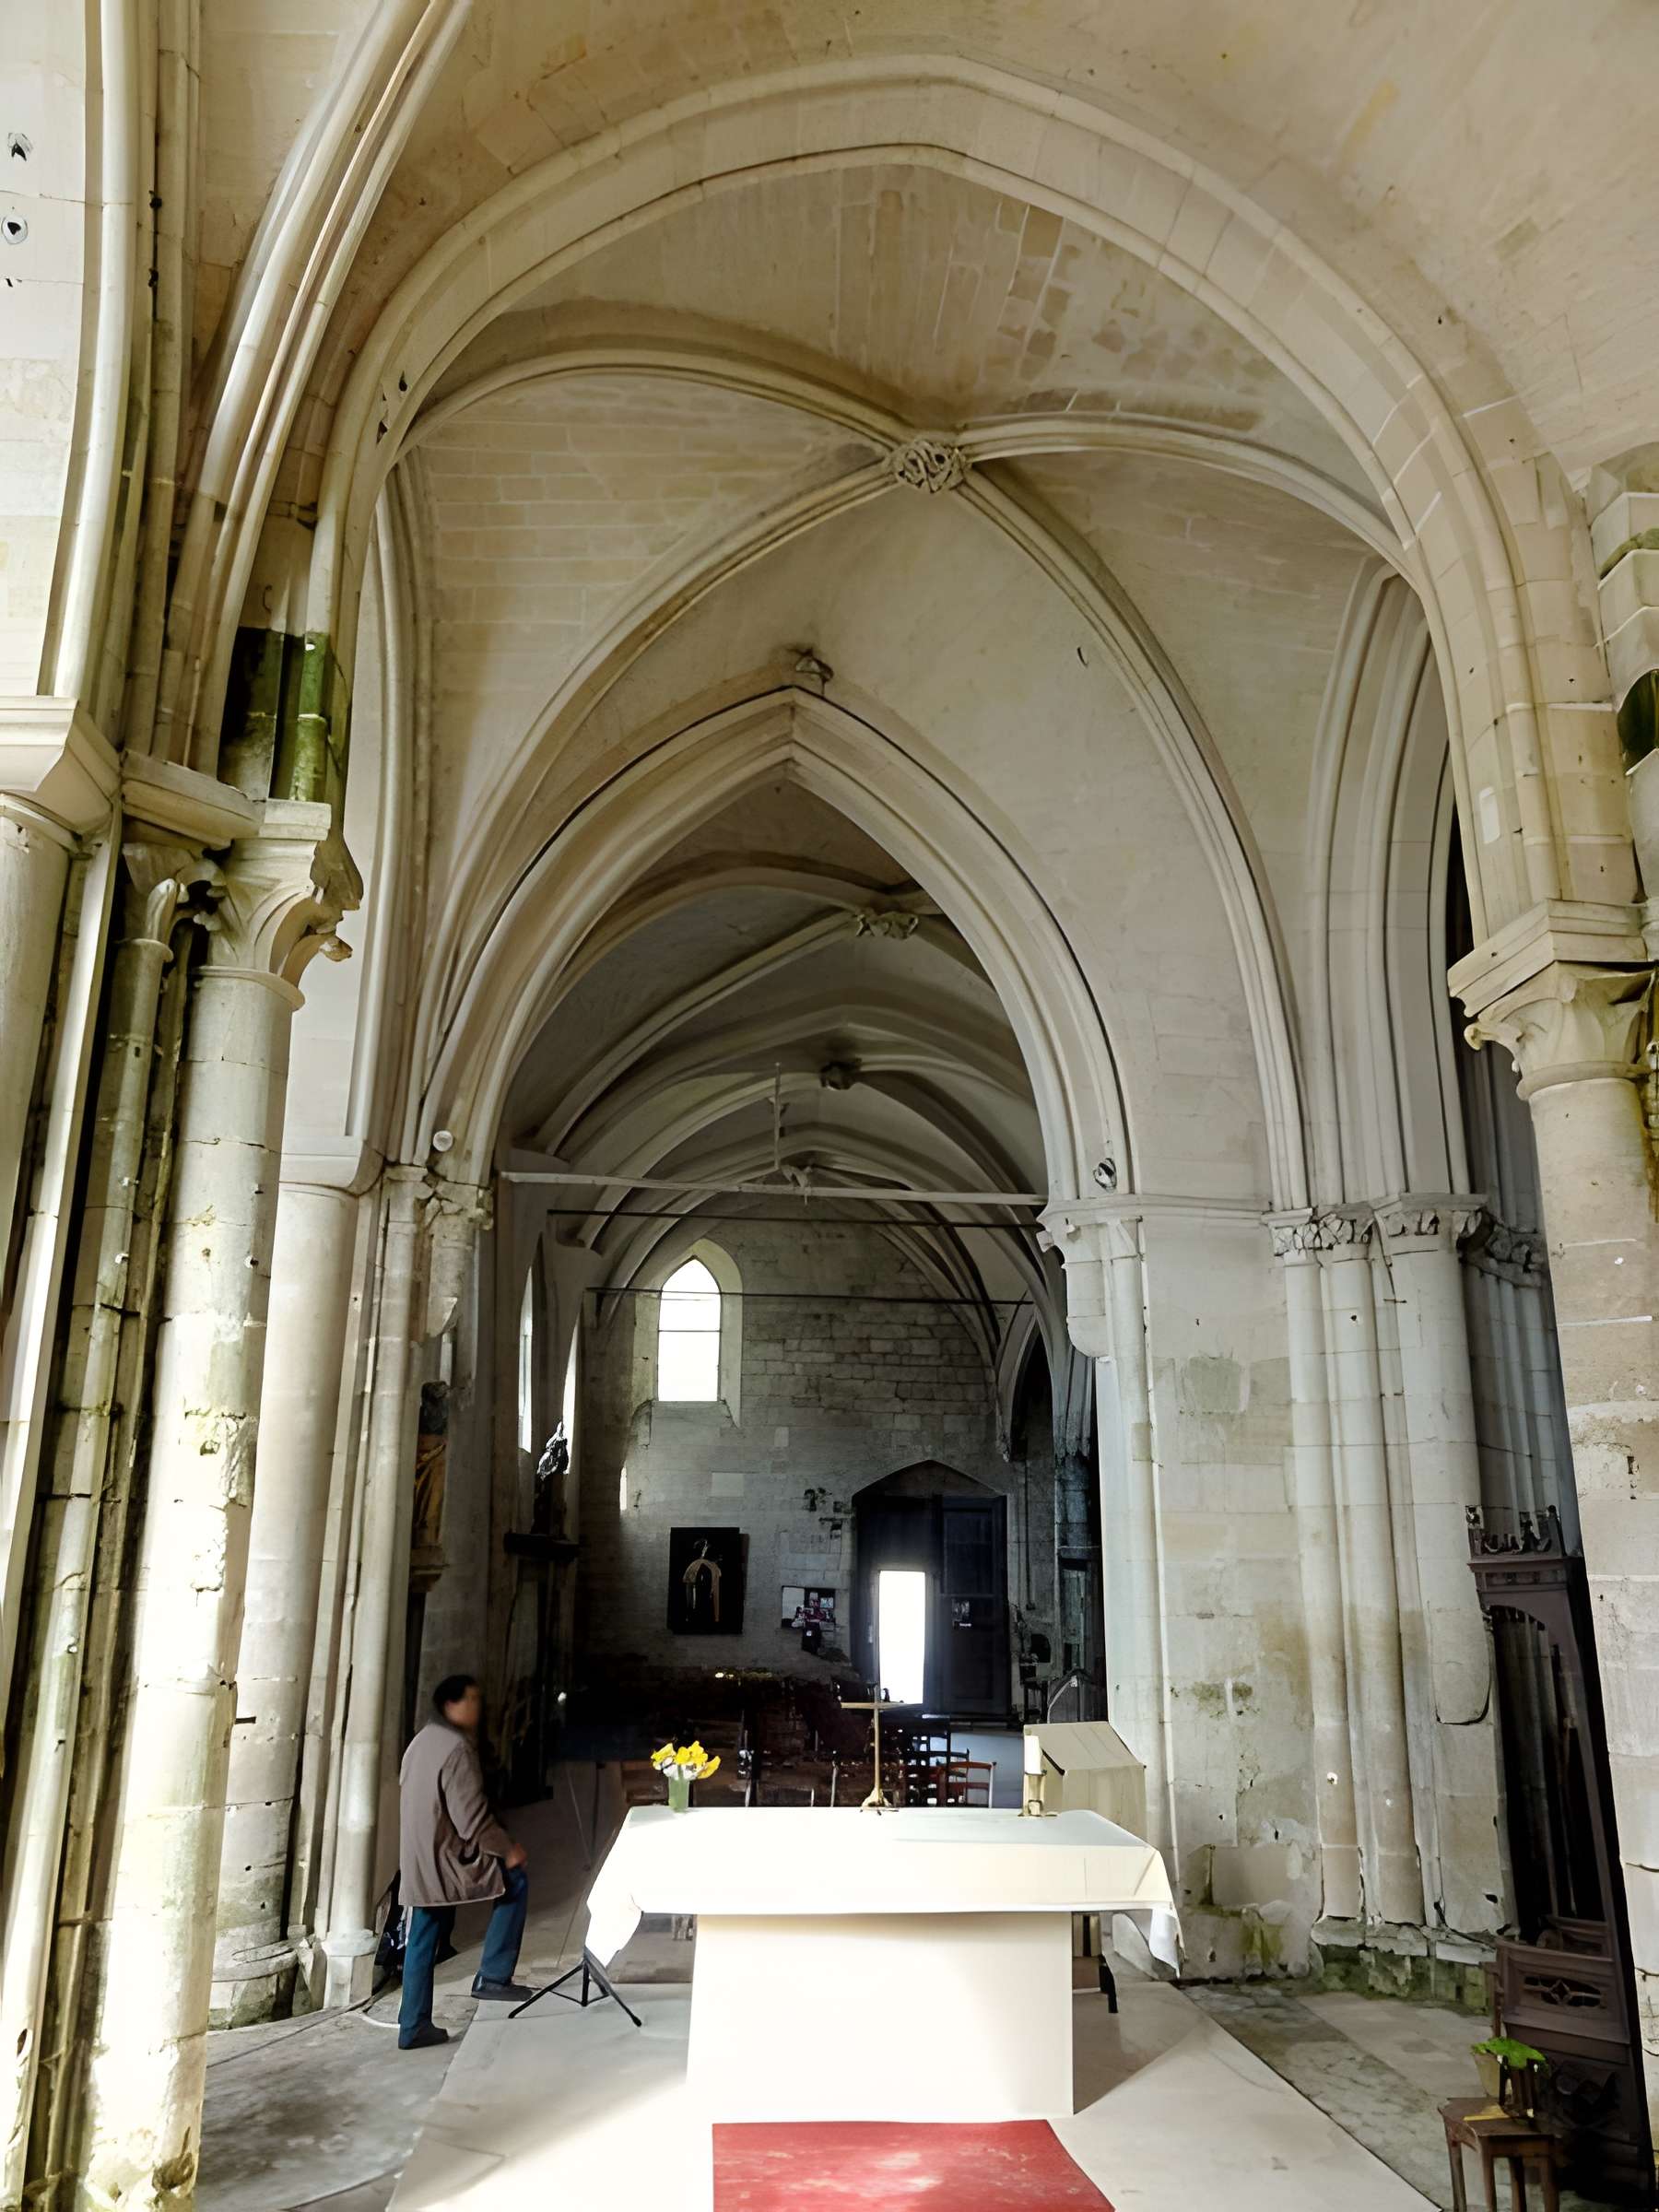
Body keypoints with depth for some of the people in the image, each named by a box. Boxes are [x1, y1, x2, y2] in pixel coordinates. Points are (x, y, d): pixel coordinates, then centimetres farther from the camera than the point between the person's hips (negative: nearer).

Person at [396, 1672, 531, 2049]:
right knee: (514, 1883, 4)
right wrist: (507, 1848, -9)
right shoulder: (457, 1748, -19)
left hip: (419, 1861, 9)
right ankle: (493, 1975, 4)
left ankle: (413, 2027, 19)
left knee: (421, 1944, 15)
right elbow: (471, 1815, -21)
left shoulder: (422, 1741, 13)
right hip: (445, 1857, -9)